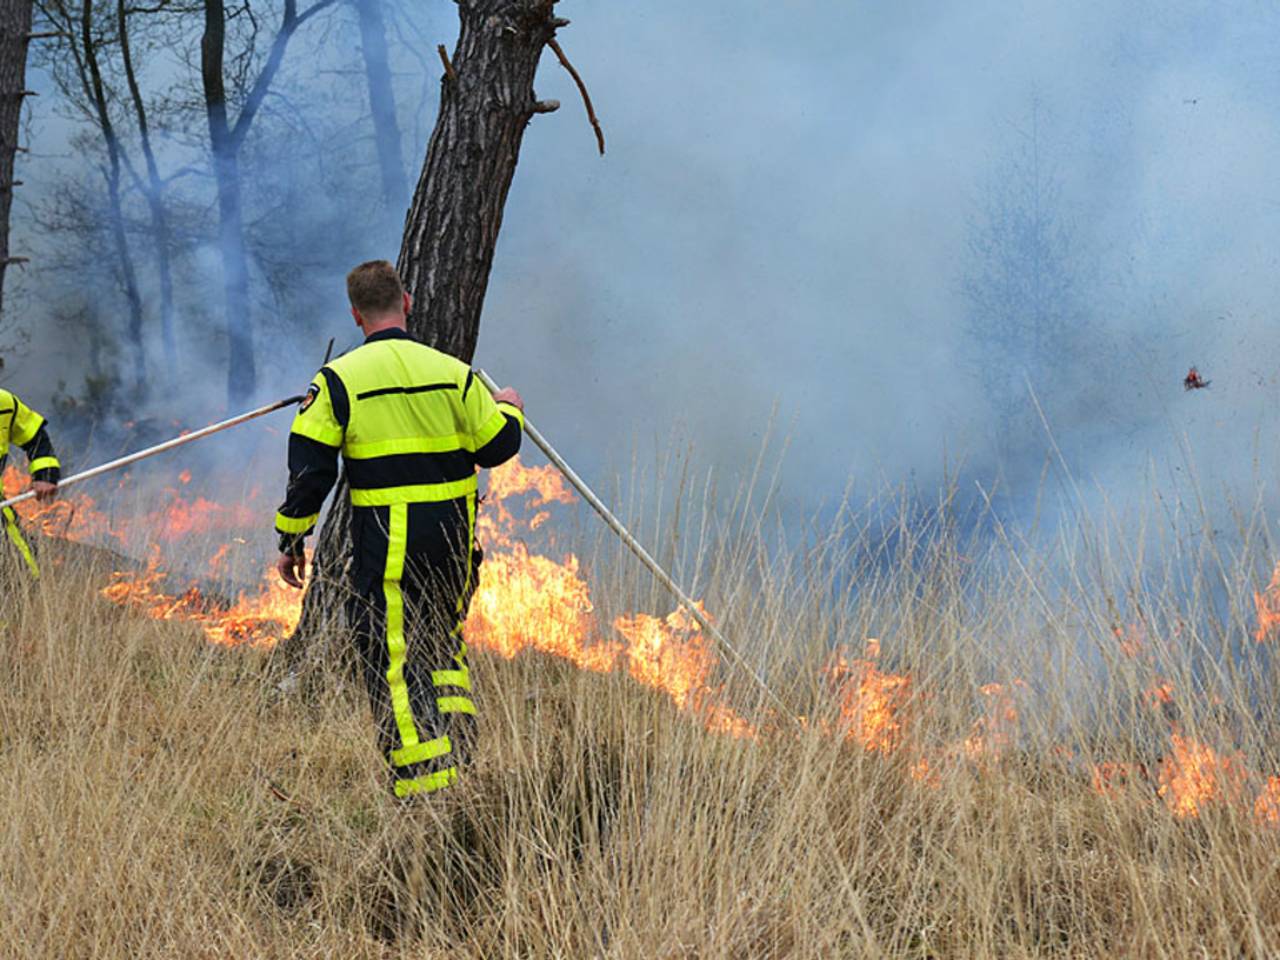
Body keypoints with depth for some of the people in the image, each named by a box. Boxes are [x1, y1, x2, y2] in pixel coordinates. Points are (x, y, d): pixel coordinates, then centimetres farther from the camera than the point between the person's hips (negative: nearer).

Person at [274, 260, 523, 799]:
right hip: (452, 545, 4)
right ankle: (460, 750, 15)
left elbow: (310, 467, -6)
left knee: (393, 660, -1)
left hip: (385, 547, -4)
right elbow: (497, 446, 8)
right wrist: (509, 410, 30)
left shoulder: (339, 379, -4)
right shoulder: (452, 372, 4)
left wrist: (291, 540, 3)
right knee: (442, 643, 24)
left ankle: (425, 781, -6)